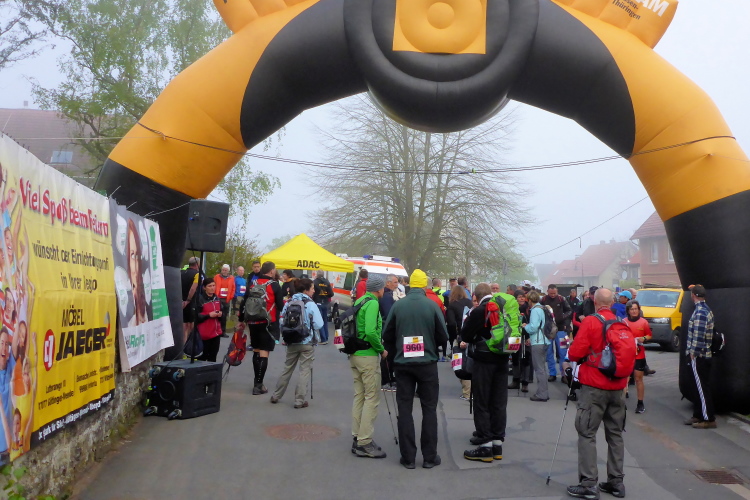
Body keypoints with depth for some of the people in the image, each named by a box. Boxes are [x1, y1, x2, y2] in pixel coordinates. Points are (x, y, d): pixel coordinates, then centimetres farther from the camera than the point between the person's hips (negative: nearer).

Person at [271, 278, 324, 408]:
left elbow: (281, 321, 5)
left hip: (292, 342, 5)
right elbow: (319, 324, -16)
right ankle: (300, 400, 4)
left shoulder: (288, 303, 3)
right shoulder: (310, 304, -12)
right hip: (307, 342, -5)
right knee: (305, 370, 4)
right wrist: (309, 324, 3)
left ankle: (276, 396, 27)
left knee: (287, 369, 18)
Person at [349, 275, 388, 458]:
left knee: (359, 395, 15)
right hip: (368, 356, -9)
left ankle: (357, 438, 22)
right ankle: (365, 443, 1)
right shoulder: (372, 303, -15)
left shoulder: (359, 301, 10)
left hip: (355, 355, 9)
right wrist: (381, 349, -12)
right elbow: (371, 332, -25)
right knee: (372, 398, -2)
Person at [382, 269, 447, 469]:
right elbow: (443, 337, -4)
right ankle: (429, 457, 13)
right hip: (427, 363, -1)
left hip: (403, 363, 1)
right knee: (429, 408, 9)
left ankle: (408, 457, 9)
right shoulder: (432, 306, -8)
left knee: (404, 408, 7)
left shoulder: (398, 306, -5)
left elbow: (386, 336, 0)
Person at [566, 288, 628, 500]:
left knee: (587, 433, -1)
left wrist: (572, 354, 8)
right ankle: (616, 482, 21)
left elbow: (574, 353, -13)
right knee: (615, 434, 14)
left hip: (594, 386, -5)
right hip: (617, 386, 6)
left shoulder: (590, 322, -11)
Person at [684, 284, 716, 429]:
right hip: (704, 355, 10)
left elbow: (698, 335, -24)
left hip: (698, 356, -10)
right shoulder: (706, 309, 13)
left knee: (702, 388, -3)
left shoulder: (700, 311, -20)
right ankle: (698, 415, 24)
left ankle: (709, 419, 4)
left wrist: (693, 353, -16)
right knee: (698, 387, 16)